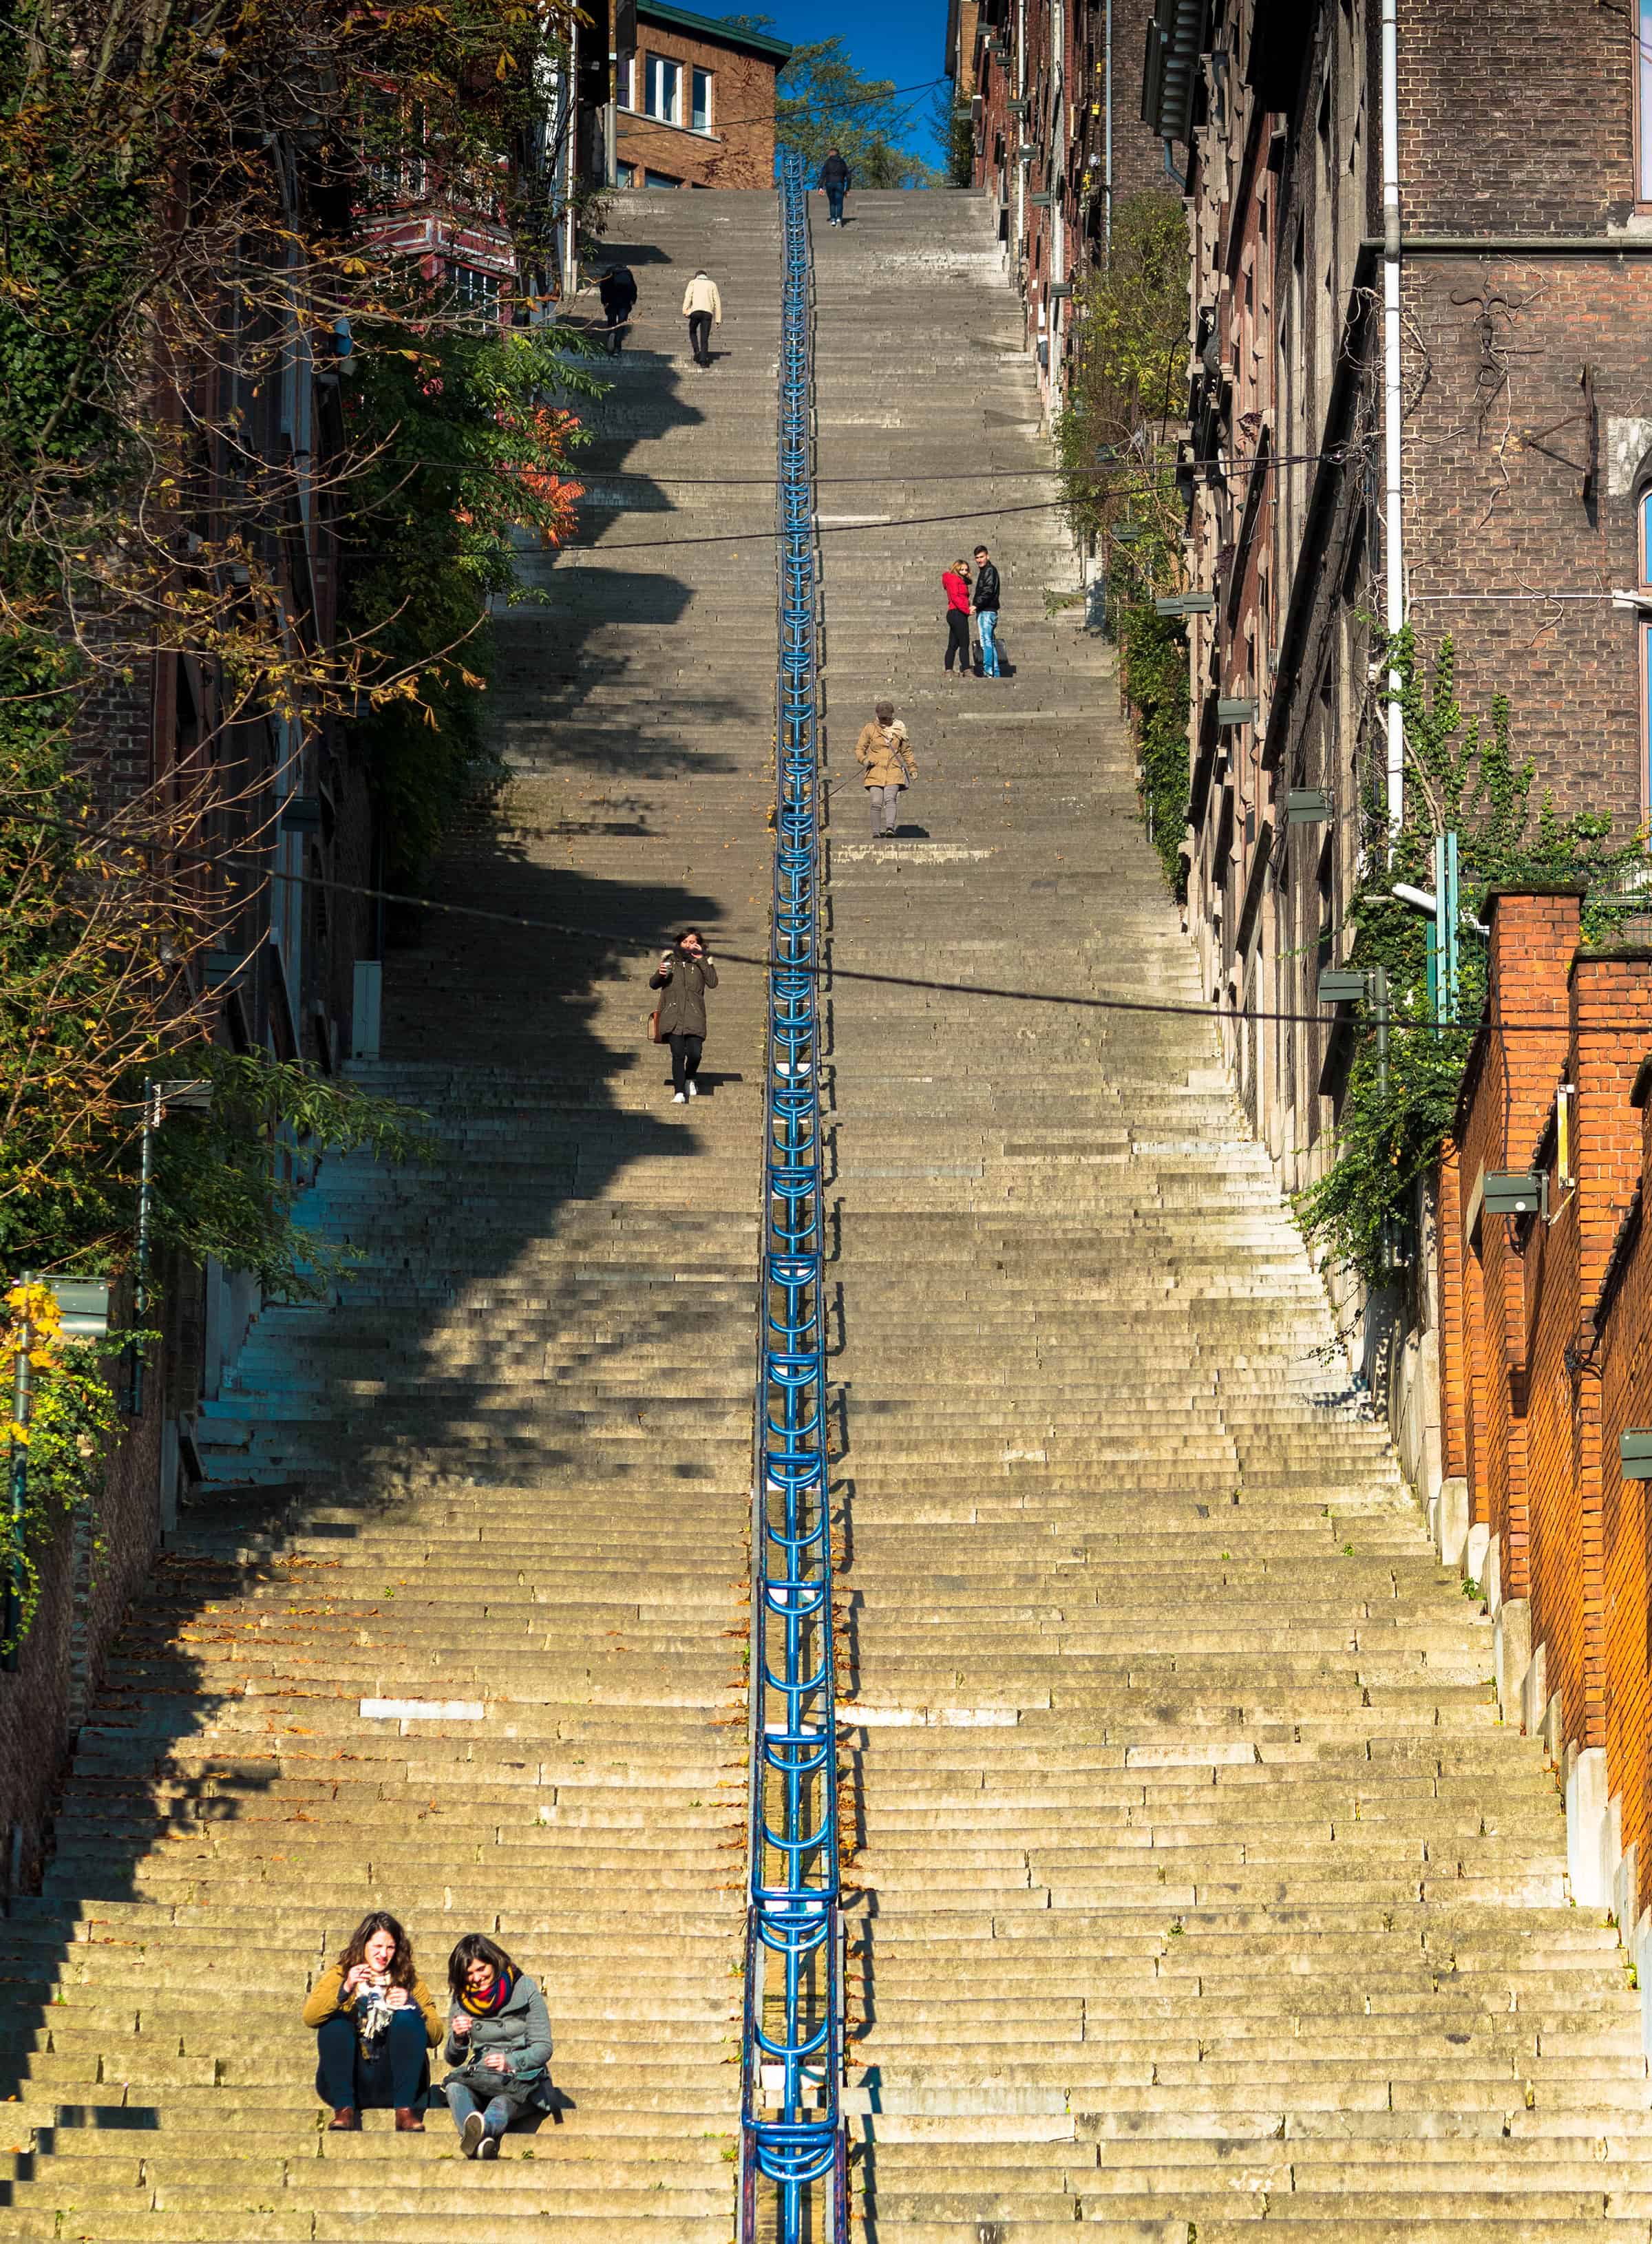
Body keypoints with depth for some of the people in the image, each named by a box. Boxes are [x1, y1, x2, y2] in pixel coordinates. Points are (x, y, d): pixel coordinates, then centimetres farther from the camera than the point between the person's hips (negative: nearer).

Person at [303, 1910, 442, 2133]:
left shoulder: (409, 1981, 12)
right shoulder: (339, 1975, 10)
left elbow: (435, 2036, 4)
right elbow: (310, 2017, -9)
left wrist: (411, 2004, -13)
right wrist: (345, 1990, -23)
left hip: (392, 2084, 0)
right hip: (349, 2081, 0)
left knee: (407, 2019, -22)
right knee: (335, 2020, -23)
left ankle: (405, 2111, -29)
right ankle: (344, 2109, -30)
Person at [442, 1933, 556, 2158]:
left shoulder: (525, 1990, 1)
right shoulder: (462, 2000, 11)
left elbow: (543, 2048, -4)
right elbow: (453, 2059, 11)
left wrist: (511, 2062, -24)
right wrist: (458, 2039, -13)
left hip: (524, 2077, -3)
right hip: (482, 2075, 3)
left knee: (504, 2101, -39)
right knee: (455, 2086, -33)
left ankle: (484, 2127, -75)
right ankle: (482, 2142, -65)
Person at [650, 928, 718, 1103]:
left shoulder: (702, 962, 12)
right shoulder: (670, 959, 13)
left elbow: (713, 983, -4)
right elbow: (653, 984, 13)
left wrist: (701, 960, -5)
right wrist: (659, 974, -9)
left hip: (694, 1016, 0)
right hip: (673, 1015, 0)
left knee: (695, 1053, -11)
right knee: (678, 1054, -13)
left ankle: (689, 1079, 20)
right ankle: (679, 1092, -10)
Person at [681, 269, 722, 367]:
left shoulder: (693, 283, 18)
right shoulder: (712, 284, 22)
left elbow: (688, 296, 0)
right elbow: (717, 302, 15)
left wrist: (685, 311, -9)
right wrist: (718, 319, 14)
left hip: (695, 311, -1)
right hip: (708, 312, 1)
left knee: (693, 332, 22)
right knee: (704, 337, 4)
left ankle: (697, 351, 3)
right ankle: (703, 359, -7)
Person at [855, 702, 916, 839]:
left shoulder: (898, 730, 13)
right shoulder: (870, 729, 7)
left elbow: (906, 751, 23)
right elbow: (859, 748, 8)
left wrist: (913, 768, 19)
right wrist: (863, 760, -12)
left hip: (894, 772, 0)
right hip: (875, 772, 0)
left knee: (890, 799, -19)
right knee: (877, 803, -7)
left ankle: (890, 827, -34)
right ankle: (876, 833, 1)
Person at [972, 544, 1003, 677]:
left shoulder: (990, 570, -8)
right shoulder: (983, 571, 23)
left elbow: (988, 592, -19)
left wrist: (977, 606, -21)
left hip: (987, 611, -10)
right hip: (985, 612, 10)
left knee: (986, 642, -14)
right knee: (991, 643, 10)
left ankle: (988, 672, -20)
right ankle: (996, 673, 12)